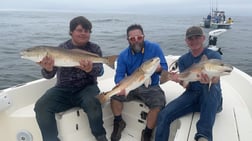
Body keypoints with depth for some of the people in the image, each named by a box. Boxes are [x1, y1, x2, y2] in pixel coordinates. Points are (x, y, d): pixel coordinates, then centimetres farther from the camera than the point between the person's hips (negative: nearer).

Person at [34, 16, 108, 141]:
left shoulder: (94, 49, 3)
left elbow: (100, 71, -10)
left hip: (86, 88, -1)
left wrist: (90, 69, -34)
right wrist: (47, 69, -29)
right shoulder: (61, 48, 2)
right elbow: (49, 75, -3)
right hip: (63, 90, 1)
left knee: (92, 102, -33)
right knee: (41, 106, -23)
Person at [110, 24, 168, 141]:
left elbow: (164, 68, -9)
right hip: (131, 87, 2)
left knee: (158, 103, -30)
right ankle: (118, 123, 5)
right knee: (115, 94, -24)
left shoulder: (154, 48, -8)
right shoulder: (123, 55, -4)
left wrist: (156, 68, -33)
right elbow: (119, 75, -8)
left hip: (151, 87, -1)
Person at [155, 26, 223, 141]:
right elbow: (187, 85, -1)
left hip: (212, 99, -2)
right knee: (163, 115, -22)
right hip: (191, 95, 3)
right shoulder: (183, 60, 7)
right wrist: (179, 80, -25)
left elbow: (216, 79, -22)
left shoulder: (214, 56, -3)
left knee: (210, 87, -38)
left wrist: (209, 80, -47)